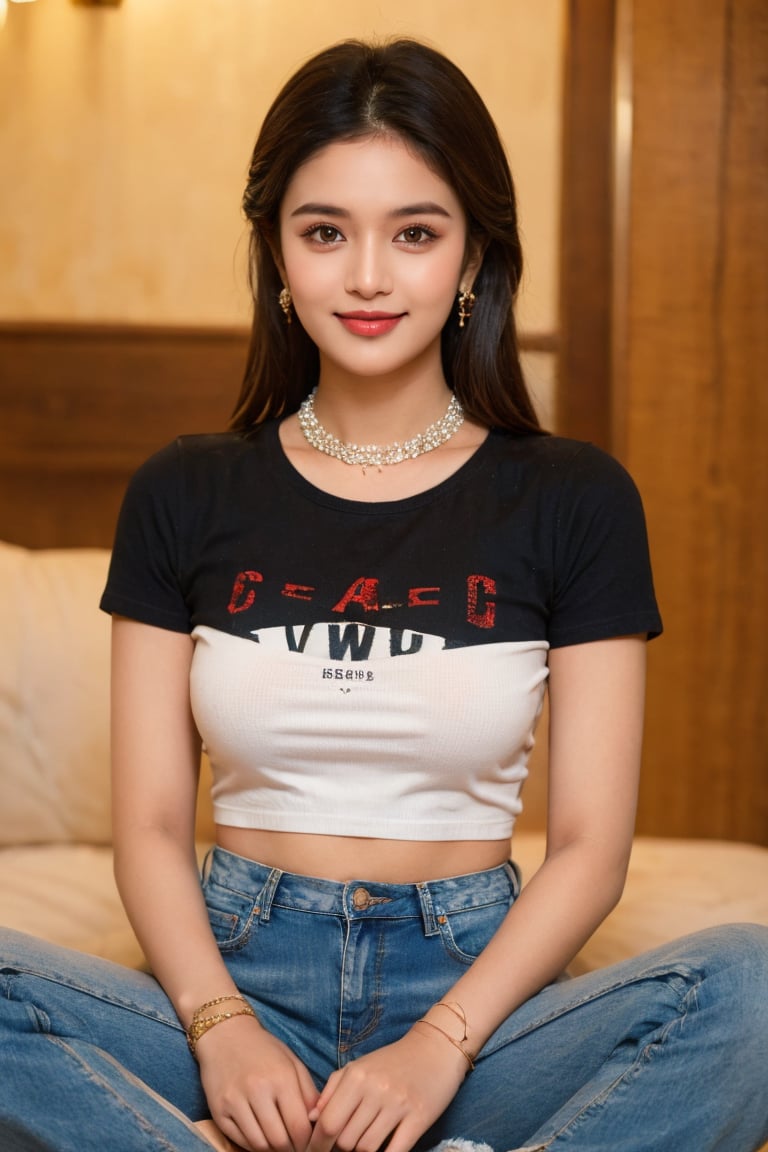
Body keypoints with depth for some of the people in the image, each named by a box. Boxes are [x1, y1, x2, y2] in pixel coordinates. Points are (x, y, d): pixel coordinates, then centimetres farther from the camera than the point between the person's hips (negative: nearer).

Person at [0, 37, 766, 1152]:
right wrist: (219, 1024, -16)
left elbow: (589, 848, -1)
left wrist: (438, 1044, -16)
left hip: (468, 981, 0)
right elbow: (151, 827, 3)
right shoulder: (185, 497, 6)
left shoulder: (575, 502, 2)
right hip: (243, 976, 0)